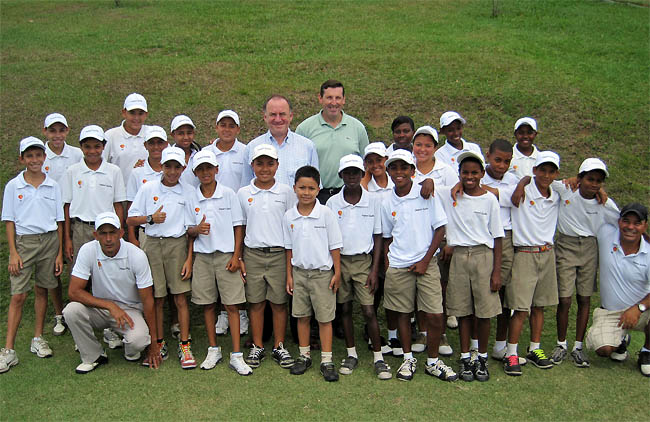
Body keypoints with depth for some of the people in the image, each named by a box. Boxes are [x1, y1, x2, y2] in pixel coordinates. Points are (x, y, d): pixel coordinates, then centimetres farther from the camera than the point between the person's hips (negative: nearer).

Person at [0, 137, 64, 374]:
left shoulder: (52, 186, 4)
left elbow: (59, 221, 7)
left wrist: (60, 253, 4)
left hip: (49, 241, 2)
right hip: (23, 241, -2)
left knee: (42, 290, 10)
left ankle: (38, 339, 23)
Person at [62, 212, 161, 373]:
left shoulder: (136, 255, -17)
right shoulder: (87, 251, -14)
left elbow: (147, 299, -11)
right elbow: (74, 291, -17)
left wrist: (153, 343, -10)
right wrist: (110, 306, -27)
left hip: (130, 309, -2)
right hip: (100, 307, 2)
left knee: (138, 339, -32)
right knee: (71, 310, -28)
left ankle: (131, 350, 9)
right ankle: (94, 357, -3)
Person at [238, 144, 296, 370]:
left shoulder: (286, 192, 2)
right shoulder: (243, 194, 5)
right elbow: (240, 227, 10)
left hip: (279, 254, -1)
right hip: (253, 254, 1)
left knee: (279, 303, 5)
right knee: (256, 303, 7)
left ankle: (279, 346, 19)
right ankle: (257, 347, 20)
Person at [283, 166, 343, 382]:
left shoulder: (326, 213, -9)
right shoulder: (289, 216, 0)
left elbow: (335, 245, -5)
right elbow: (289, 248, 8)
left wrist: (337, 273, -5)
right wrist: (289, 275, 8)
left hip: (322, 273, -3)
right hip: (299, 272, 3)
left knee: (324, 317, 2)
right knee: (302, 316, 12)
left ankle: (327, 360, 11)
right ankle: (304, 356, 26)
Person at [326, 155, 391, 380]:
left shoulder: (374, 200, -3)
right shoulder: (332, 202, 0)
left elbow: (378, 237, 1)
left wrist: (375, 270, -4)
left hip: (363, 261, -2)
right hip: (340, 260, 2)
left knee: (369, 311, -5)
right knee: (345, 309, 9)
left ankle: (378, 358, 7)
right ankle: (351, 354, 23)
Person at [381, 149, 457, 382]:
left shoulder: (426, 193, -4)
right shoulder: (387, 203, 4)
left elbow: (440, 228, -3)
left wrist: (425, 260, -7)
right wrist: (387, 265, 1)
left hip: (426, 264, -2)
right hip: (398, 267, 2)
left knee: (435, 315, -3)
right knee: (403, 314, 10)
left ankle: (432, 361, 17)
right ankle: (408, 359, 27)